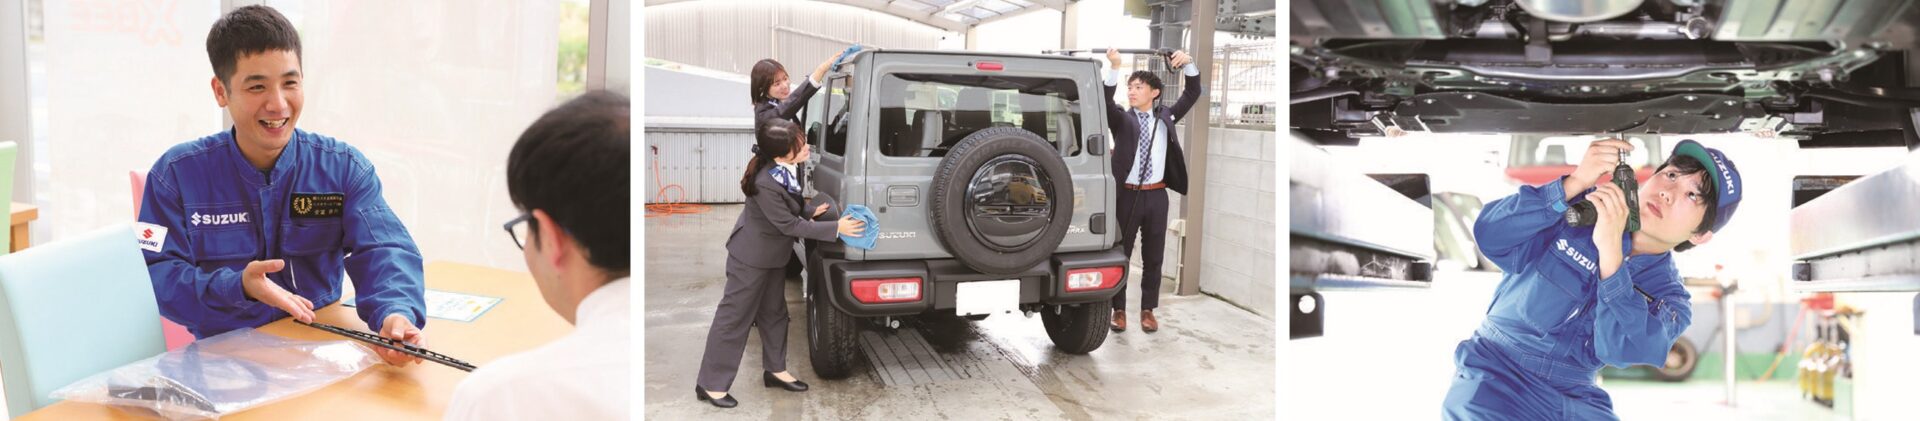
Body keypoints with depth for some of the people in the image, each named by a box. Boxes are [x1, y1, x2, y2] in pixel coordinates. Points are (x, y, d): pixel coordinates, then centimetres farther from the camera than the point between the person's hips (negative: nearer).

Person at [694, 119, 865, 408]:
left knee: (773, 313, 18)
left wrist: (811, 211, -5)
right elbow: (789, 225, -26)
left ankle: (775, 370, 33)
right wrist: (836, 229, -22)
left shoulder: (784, 168, -10)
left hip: (773, 255, 9)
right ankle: (712, 384, 11)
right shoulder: (766, 184, -35)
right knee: (734, 317, 1)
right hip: (751, 257, -9)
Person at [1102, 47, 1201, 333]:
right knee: (1120, 254, 4)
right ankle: (1119, 309, 14)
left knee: (1154, 257, 8)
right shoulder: (1121, 118, 1)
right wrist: (1114, 67, -30)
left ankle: (1148, 310, 19)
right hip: (1128, 194, -2)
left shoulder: (1165, 118, 8)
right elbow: (1106, 100, -18)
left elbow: (1193, 93, 5)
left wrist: (1188, 64, -10)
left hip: (1157, 195, 2)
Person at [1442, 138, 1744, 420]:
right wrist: (1572, 184, -23)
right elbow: (1491, 237, -15)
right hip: (1493, 374, -3)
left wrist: (1610, 249, -26)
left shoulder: (1668, 298, 5)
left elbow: (1622, 348, -17)